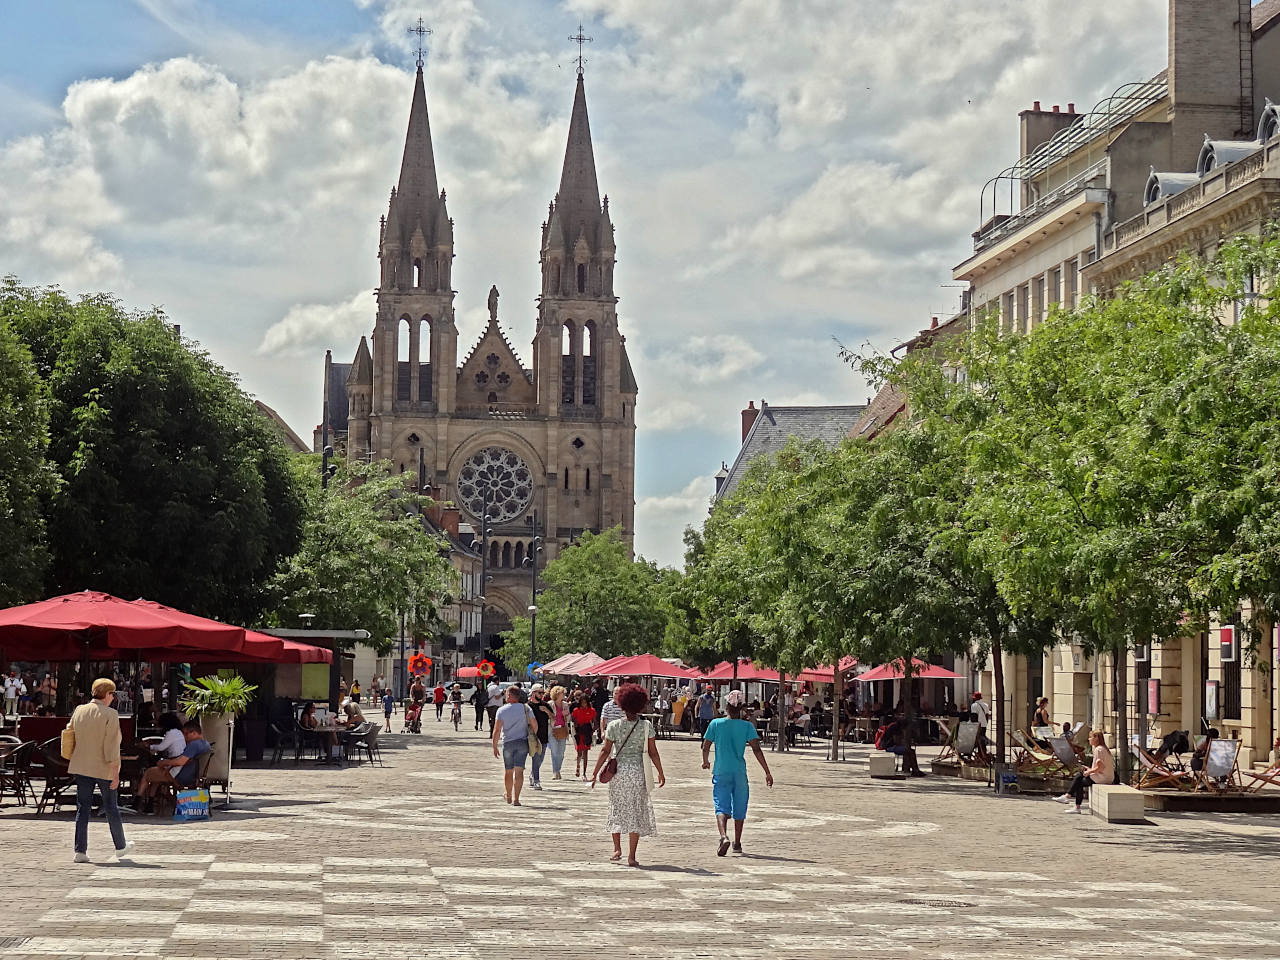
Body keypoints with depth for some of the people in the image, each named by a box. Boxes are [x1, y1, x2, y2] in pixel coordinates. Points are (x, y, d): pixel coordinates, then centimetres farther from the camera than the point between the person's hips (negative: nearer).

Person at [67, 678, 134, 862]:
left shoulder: (79, 711, 2)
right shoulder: (110, 715, -14)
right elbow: (111, 746, -16)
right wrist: (115, 773, -14)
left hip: (82, 767, 4)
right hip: (103, 768, -4)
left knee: (83, 808, 6)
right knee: (110, 807, 10)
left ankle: (80, 851, 2)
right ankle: (120, 846, 25)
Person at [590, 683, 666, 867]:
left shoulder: (614, 726, -4)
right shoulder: (646, 726, -3)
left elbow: (606, 752, -3)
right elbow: (653, 753, 0)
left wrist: (595, 773, 4)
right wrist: (660, 773, 11)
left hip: (617, 771, 0)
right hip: (637, 771, 0)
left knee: (617, 809, 18)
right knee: (635, 812, 4)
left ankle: (617, 849, 16)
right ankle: (631, 856, 0)